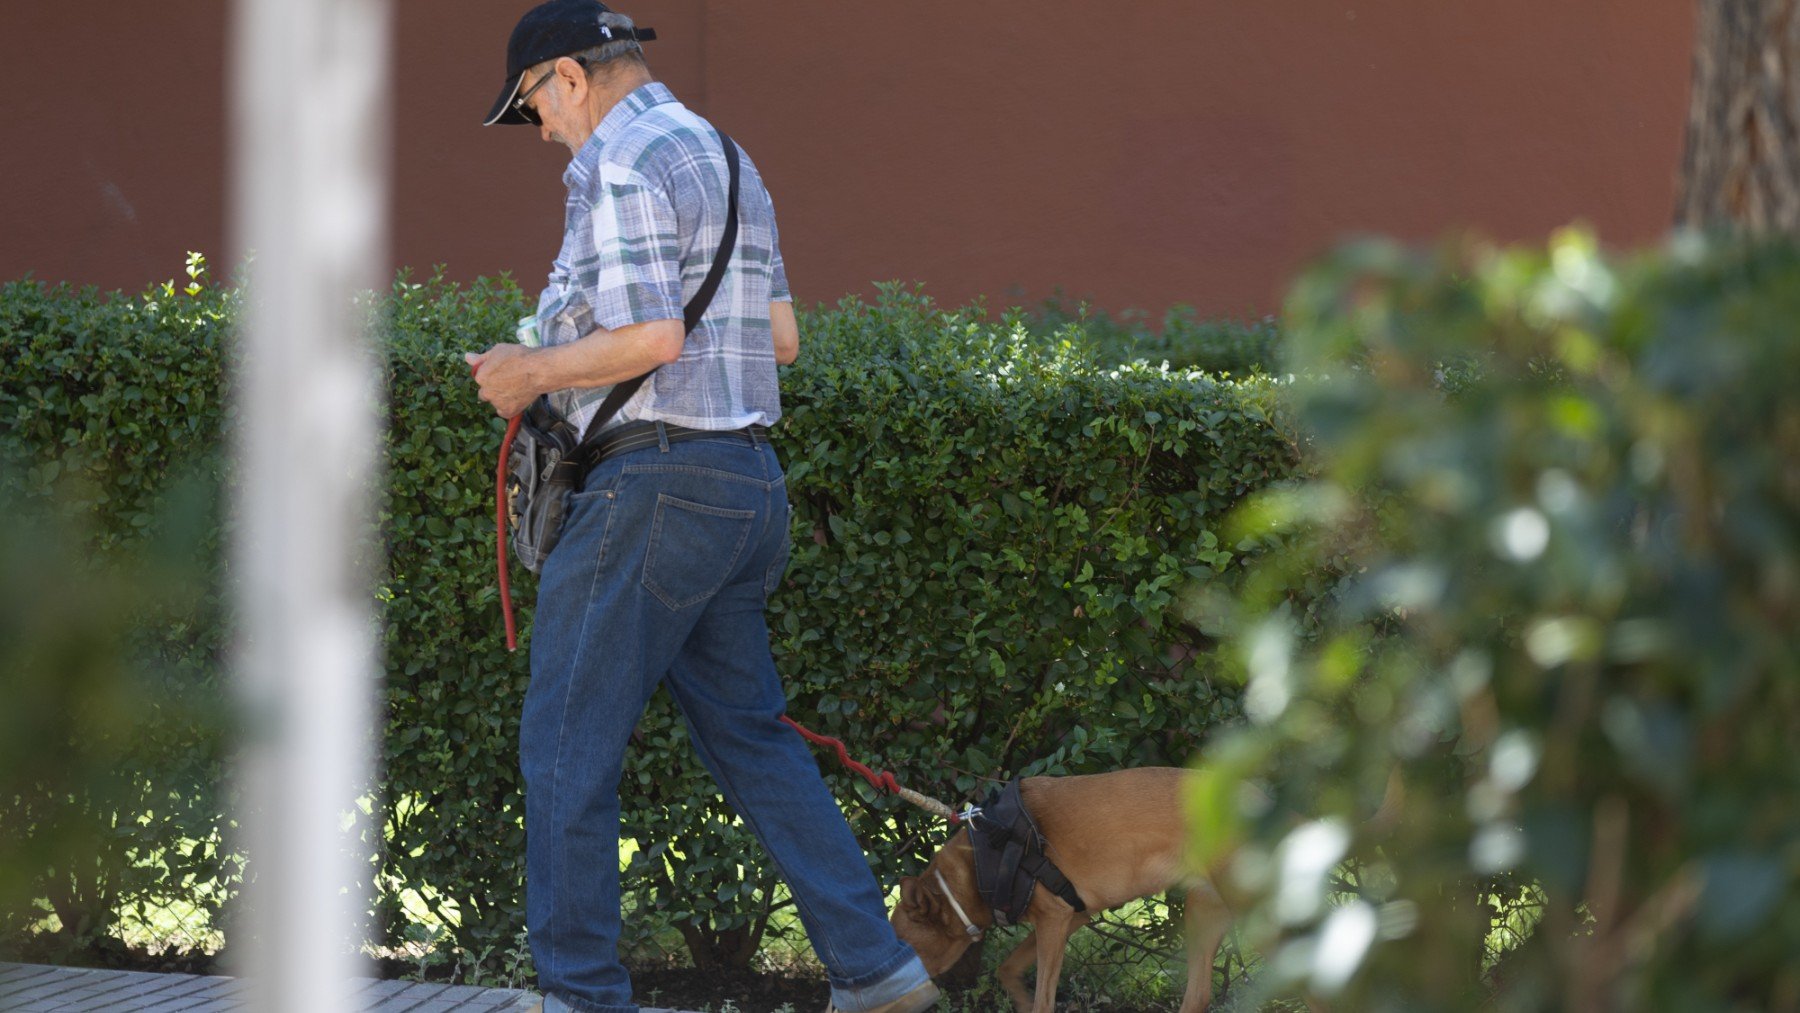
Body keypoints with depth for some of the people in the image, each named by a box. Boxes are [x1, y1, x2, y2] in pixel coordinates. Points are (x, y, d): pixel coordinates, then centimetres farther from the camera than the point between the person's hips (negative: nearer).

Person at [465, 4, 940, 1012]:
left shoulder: (618, 163, -10)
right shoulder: (725, 157, 20)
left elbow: (650, 337, -21)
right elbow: (780, 336, 22)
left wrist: (532, 372, -7)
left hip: (658, 483, -9)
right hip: (750, 478, 9)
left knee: (568, 742, -2)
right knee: (751, 733, 14)